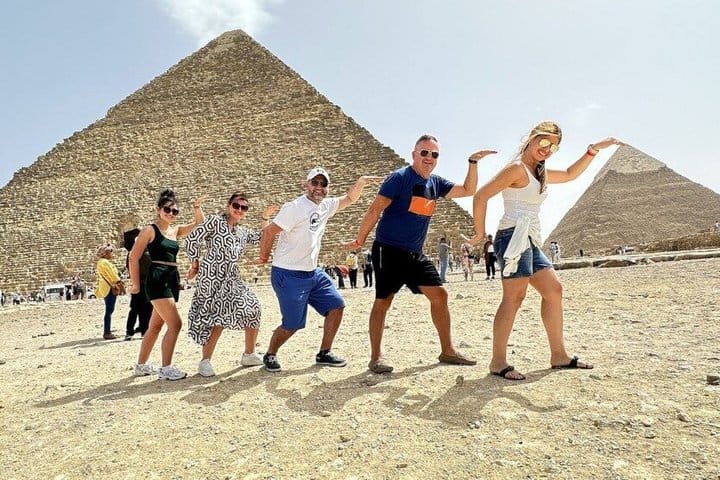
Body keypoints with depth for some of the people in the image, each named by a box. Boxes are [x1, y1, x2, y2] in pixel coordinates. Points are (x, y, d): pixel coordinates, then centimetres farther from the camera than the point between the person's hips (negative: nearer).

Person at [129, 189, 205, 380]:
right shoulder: (150, 230, -5)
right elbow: (134, 257, -5)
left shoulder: (175, 230, 14)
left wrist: (197, 208, -3)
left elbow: (199, 222, 17)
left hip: (173, 280, 8)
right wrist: (135, 284, -3)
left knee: (155, 326, 15)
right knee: (175, 324, -13)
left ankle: (141, 365, 28)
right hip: (158, 280, -8)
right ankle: (166, 369, -5)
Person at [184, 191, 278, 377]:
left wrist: (265, 218, 14)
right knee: (219, 317, -6)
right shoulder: (214, 221, -4)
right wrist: (195, 265, -1)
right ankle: (205, 361, 11)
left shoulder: (243, 231, 17)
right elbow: (191, 240, -7)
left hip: (231, 279, 7)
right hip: (211, 277, -7)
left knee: (252, 306, 1)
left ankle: (249, 355, 17)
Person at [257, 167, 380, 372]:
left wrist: (360, 182, 3)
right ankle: (270, 355, 25)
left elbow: (349, 199, 19)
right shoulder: (295, 207, -18)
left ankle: (324, 353, 19)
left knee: (336, 305, 5)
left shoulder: (326, 206, 6)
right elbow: (268, 231, -16)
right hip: (289, 276, -8)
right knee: (292, 325, -2)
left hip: (313, 272, 8)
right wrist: (264, 257, -6)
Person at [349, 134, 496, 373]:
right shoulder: (399, 177, -11)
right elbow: (374, 210, -12)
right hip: (388, 250, -7)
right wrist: (359, 240, -10)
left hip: (415, 254, 7)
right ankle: (376, 357, 9)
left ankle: (447, 351, 16)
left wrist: (473, 162, 6)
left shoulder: (435, 183, 11)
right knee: (383, 301, -2)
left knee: (439, 295, 4)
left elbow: (468, 190, 16)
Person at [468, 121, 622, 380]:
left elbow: (570, 174, 35)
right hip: (514, 236, -10)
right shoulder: (517, 168, -7)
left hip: (530, 241, 10)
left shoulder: (540, 173, 22)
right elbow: (481, 196, -14)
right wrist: (480, 232, -10)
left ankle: (559, 355, 18)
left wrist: (592, 150, 24)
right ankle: (498, 362, -9)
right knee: (514, 296, -13)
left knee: (554, 290, 10)